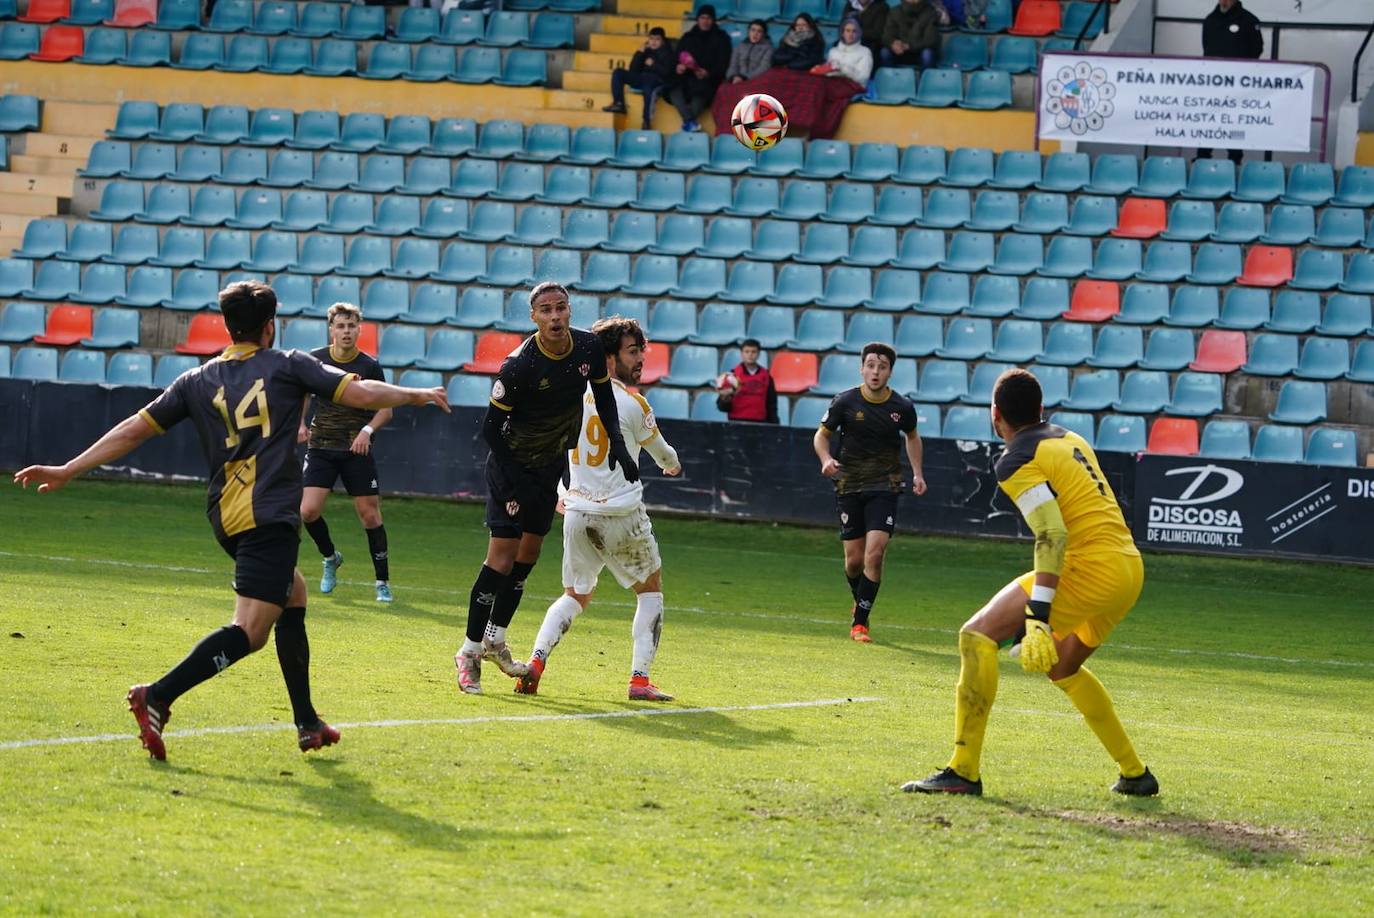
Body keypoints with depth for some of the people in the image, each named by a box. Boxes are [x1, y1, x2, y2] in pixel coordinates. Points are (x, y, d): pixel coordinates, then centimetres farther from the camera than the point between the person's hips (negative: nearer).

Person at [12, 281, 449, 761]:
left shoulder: (198, 381, 13)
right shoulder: (287, 366, 3)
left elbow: (133, 430, 10)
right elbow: (360, 393, -4)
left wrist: (67, 470, 14)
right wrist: (415, 395, 13)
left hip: (225, 516, 7)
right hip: (270, 516, -7)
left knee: (293, 594, 26)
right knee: (250, 630, -12)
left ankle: (307, 723, 25)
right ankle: (158, 697, -30)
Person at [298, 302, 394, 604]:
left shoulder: (369, 367, -5)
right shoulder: (315, 360, -1)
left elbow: (386, 408, 3)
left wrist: (367, 430, -14)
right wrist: (301, 424, 1)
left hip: (357, 451, -1)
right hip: (321, 447, 1)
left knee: (370, 514, -3)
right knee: (308, 511, -12)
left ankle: (382, 582, 9)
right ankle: (330, 558, 17)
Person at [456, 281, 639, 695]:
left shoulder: (590, 347, -10)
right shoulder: (519, 365, -27)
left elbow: (604, 396, 9)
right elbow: (491, 428, -19)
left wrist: (616, 443, -3)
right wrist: (516, 482, -20)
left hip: (552, 465, 6)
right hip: (513, 463, -6)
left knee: (528, 555, 12)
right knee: (502, 557, -12)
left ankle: (495, 640, 26)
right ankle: (469, 651, -4)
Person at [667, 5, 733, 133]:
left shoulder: (721, 38, 12)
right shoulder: (688, 37, 19)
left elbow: (723, 63, 2)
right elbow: (677, 57, 12)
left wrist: (708, 73, -18)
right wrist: (678, 67, -14)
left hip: (709, 79, -3)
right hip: (687, 77, 3)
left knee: (700, 90, -39)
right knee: (674, 90, -32)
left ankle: (687, 122, -47)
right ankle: (690, 121, -44)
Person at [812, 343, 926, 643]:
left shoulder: (902, 407, -3)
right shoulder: (845, 402, -7)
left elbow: (912, 436, 19)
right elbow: (822, 434, 6)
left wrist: (917, 473, 10)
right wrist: (826, 459, -14)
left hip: (885, 488, 0)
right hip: (849, 486, 0)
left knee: (874, 554, -15)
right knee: (854, 559, 3)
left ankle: (860, 621, -6)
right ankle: (860, 601, 34)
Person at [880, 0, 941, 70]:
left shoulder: (930, 12, -10)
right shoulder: (895, 12, -1)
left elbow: (930, 40, -18)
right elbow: (887, 36, -7)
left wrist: (909, 46, -33)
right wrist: (893, 44, -32)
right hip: (901, 56, 2)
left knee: (927, 53, -35)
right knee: (884, 53, -26)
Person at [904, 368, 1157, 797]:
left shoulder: (1017, 463, -7)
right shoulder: (1072, 440, 18)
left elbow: (1053, 536, -20)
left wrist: (1037, 618, -26)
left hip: (1091, 567, -9)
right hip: (1131, 567, 9)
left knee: (978, 636, -10)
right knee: (1061, 667, 31)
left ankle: (963, 772, -17)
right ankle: (1136, 774, 36)